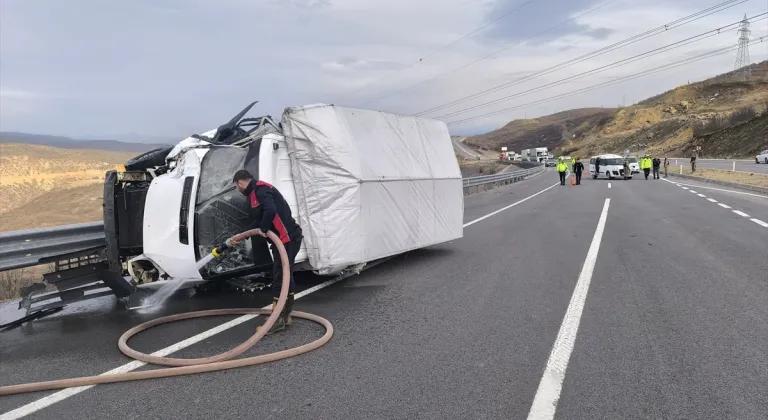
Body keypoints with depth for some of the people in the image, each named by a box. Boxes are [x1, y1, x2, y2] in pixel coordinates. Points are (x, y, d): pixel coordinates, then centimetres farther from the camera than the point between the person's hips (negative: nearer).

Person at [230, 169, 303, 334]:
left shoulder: (260, 189, -13)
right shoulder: (255, 194, 20)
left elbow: (271, 210, -30)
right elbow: (257, 222, 22)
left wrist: (263, 229, -16)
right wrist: (240, 236, 19)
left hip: (288, 238, -10)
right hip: (284, 239, 10)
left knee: (279, 278, -7)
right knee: (284, 277, 14)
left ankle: (278, 319, -2)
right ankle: (284, 315, 23)